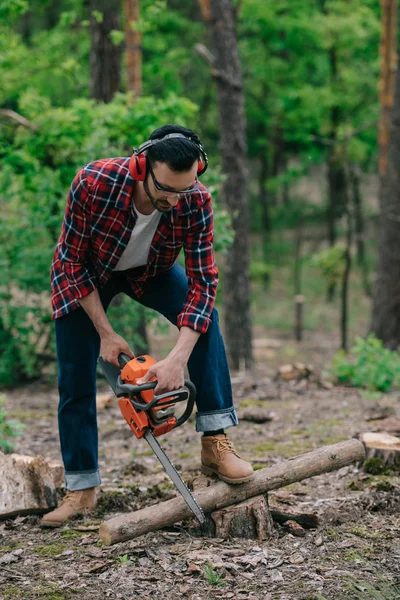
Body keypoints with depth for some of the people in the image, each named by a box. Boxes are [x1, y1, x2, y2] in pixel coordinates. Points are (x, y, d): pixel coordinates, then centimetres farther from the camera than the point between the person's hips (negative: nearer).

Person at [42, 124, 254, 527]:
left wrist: (179, 359, -41)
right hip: (84, 273, -1)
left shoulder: (196, 201, -32)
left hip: (148, 269, 2)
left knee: (202, 313, -24)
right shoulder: (93, 183, -38)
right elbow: (73, 262, -26)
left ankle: (215, 442, -21)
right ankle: (81, 489, 9)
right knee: (76, 379, -4)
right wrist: (106, 334, -24)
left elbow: (202, 281, -30)